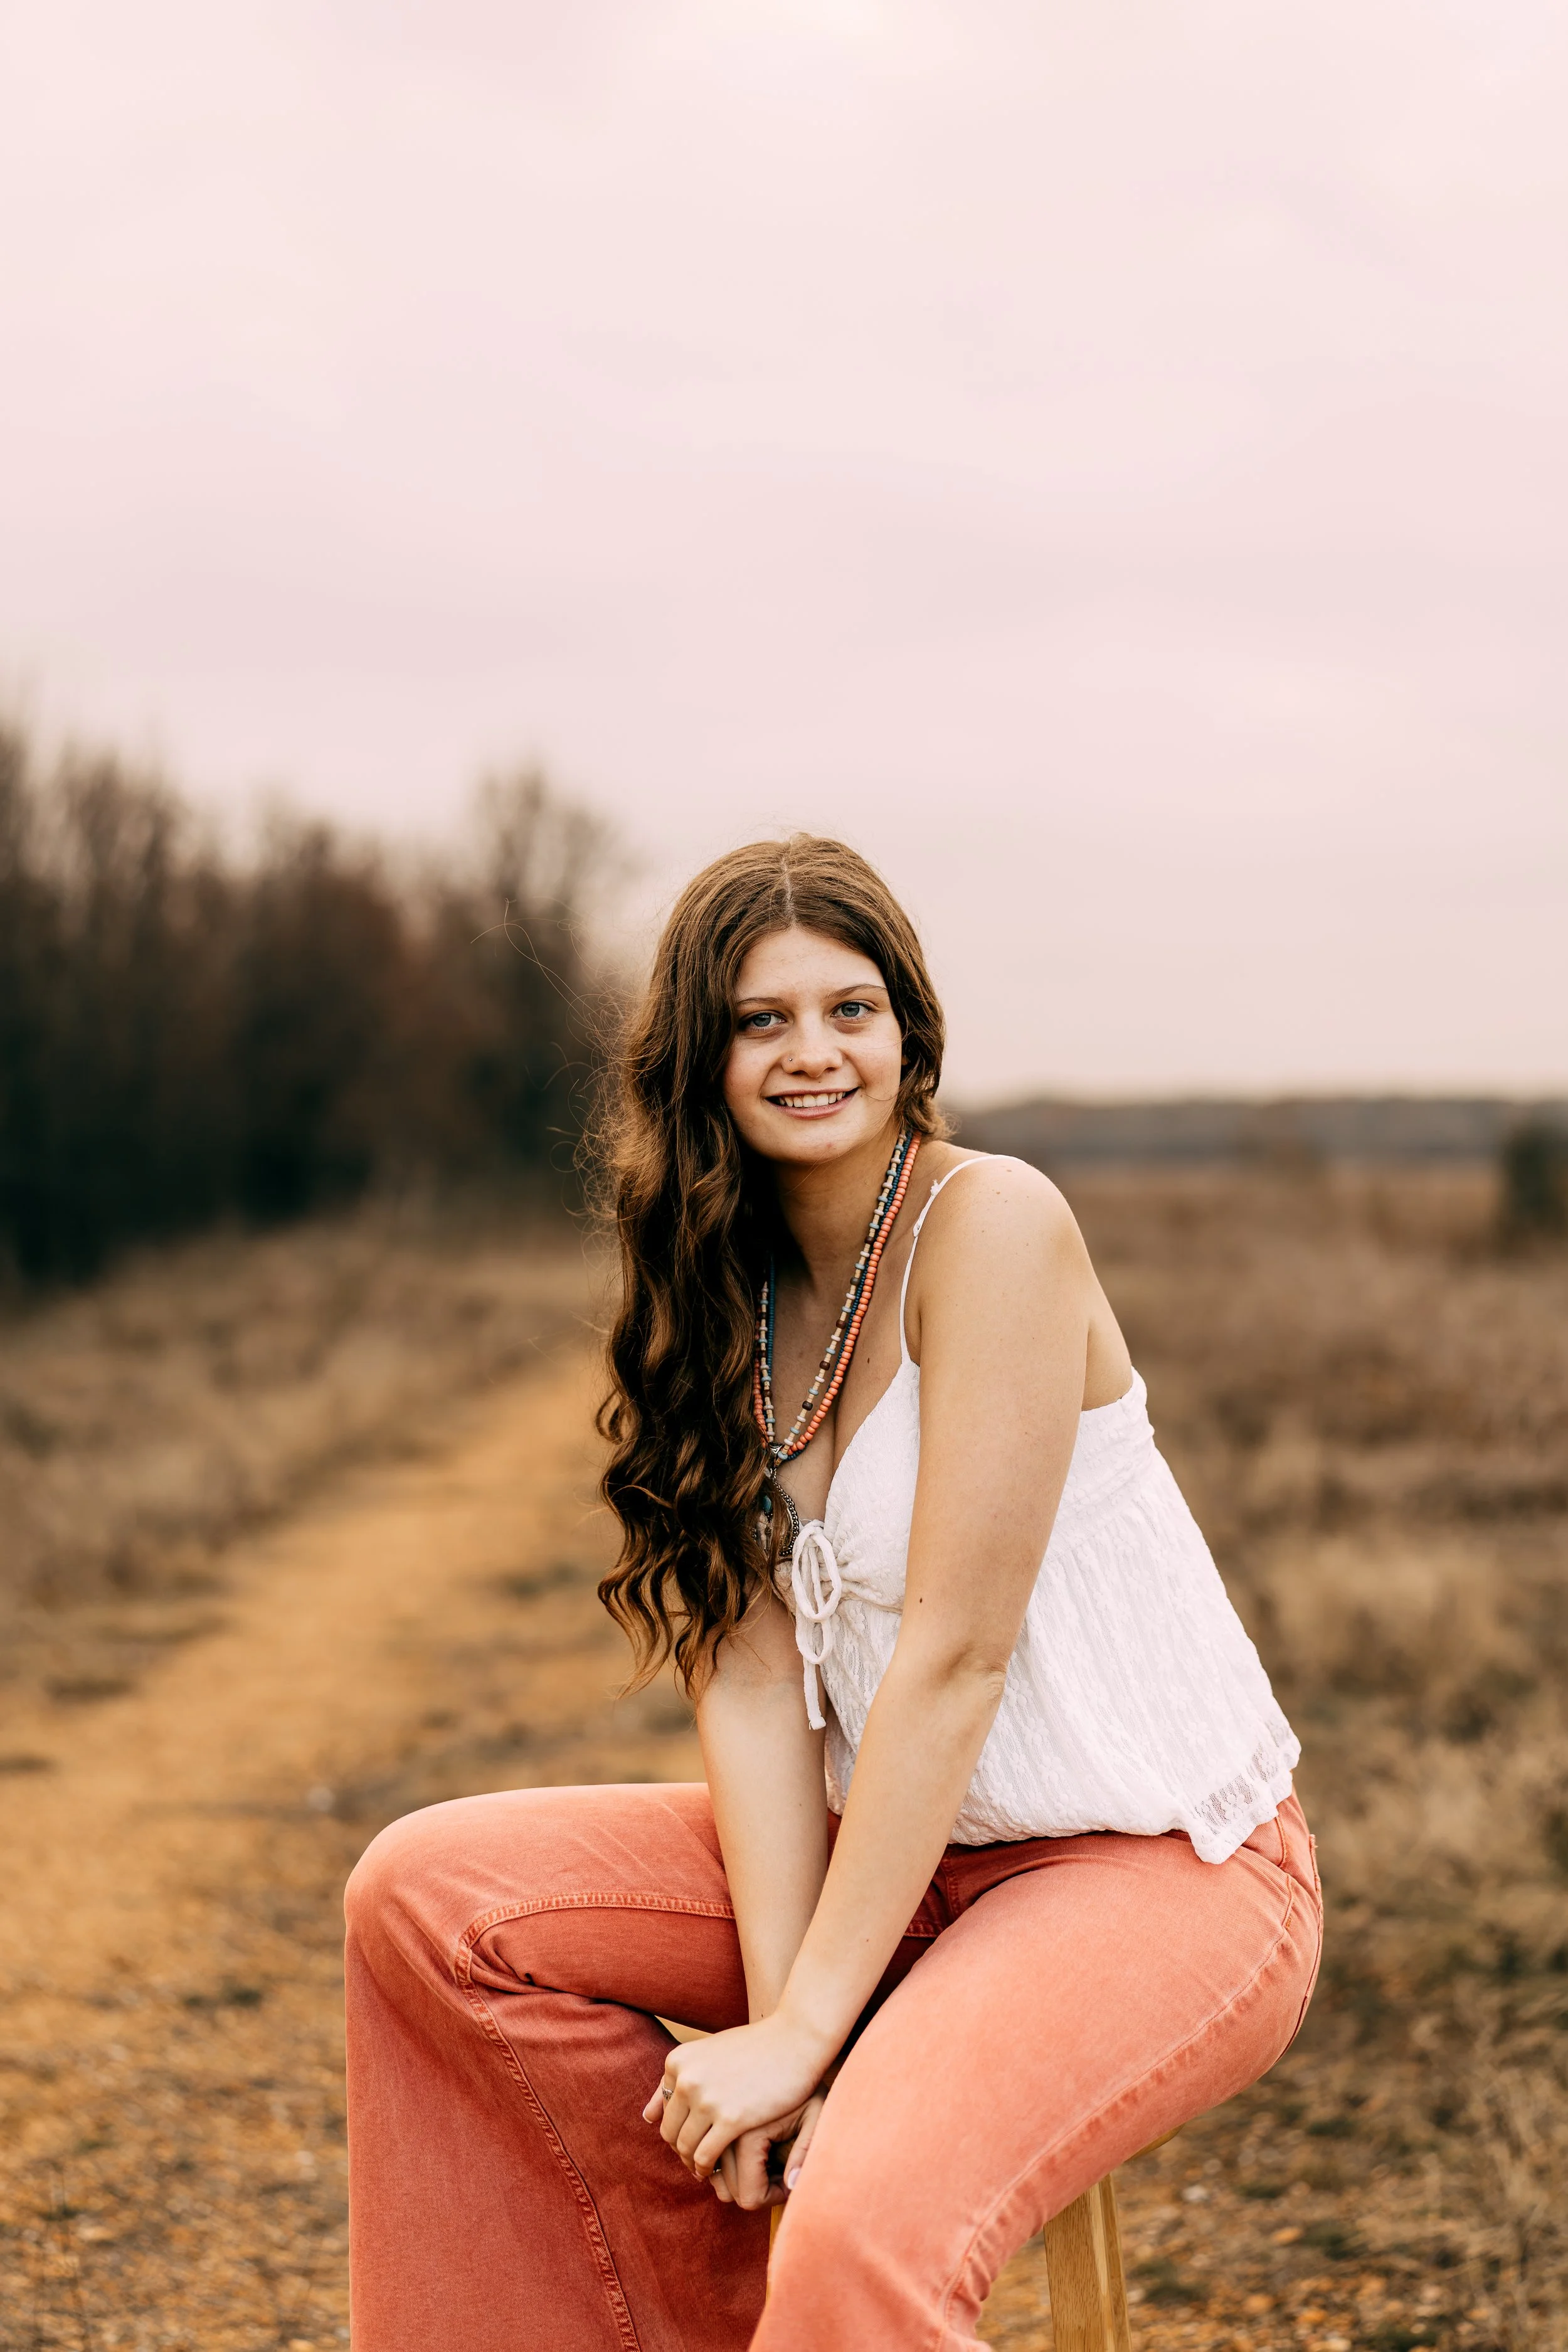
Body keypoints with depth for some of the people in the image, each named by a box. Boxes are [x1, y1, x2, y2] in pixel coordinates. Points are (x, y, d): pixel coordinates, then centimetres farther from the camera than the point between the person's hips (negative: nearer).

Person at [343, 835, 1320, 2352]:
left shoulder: (990, 1223, -18)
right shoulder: (735, 1290, 4)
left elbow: (954, 1653, -21)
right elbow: (751, 1667, -3)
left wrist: (804, 2027, -19)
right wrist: (776, 2005, -16)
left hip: (1163, 1866, -7)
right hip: (914, 1851, 8)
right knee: (425, 1899, -2)